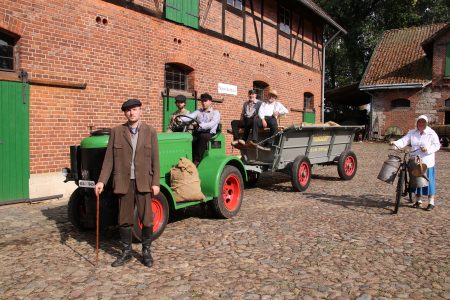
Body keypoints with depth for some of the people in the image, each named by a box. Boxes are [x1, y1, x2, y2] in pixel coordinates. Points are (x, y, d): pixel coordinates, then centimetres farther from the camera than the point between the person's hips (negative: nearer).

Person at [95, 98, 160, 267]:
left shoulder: (150, 132, 3)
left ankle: (146, 252, 22)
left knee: (147, 219, 4)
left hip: (144, 182, -1)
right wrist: (102, 181, -4)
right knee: (124, 220, 10)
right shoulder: (116, 132, 4)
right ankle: (126, 252, 26)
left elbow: (155, 159, 1)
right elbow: (109, 159, 3)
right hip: (124, 182, 1)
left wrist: (155, 183, -5)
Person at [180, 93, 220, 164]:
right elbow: (189, 117, 2)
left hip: (209, 134, -4)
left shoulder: (215, 112, 6)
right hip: (198, 133, 4)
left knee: (203, 136, -37)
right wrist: (180, 119, -20)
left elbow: (212, 124, -13)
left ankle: (197, 161, -32)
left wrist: (200, 125, -30)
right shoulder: (198, 112, 20)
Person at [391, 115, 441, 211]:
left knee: (428, 181, 1)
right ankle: (418, 201, 23)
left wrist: (427, 149, -22)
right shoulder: (412, 133, 5)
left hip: (427, 163, -3)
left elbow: (437, 145, -4)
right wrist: (395, 143, -25)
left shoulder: (431, 133, -2)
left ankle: (431, 202, 11)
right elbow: (404, 141, -5)